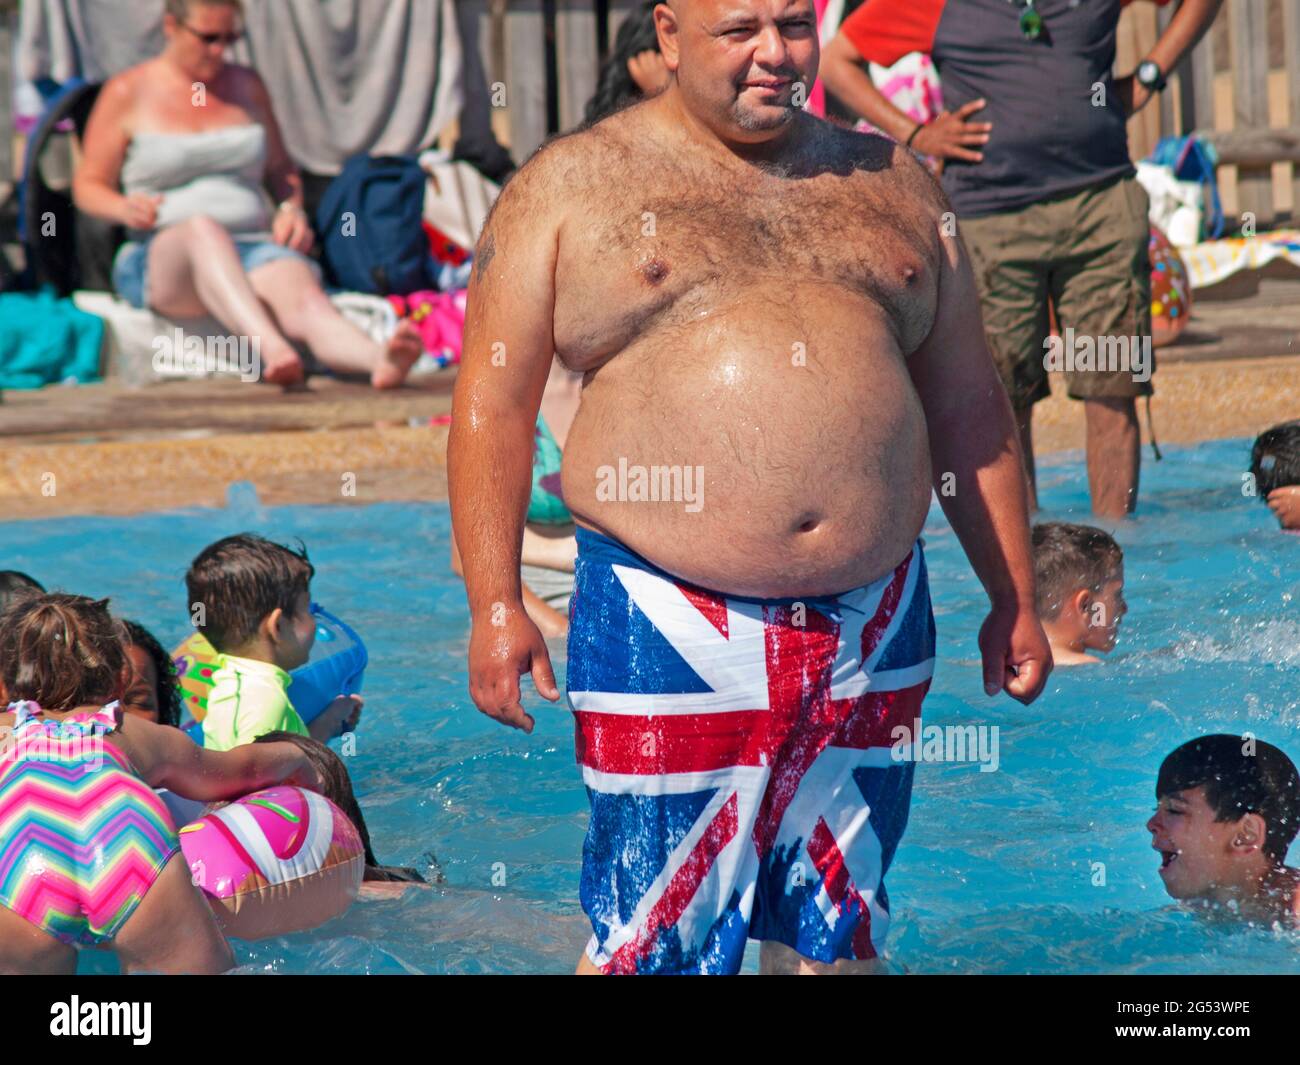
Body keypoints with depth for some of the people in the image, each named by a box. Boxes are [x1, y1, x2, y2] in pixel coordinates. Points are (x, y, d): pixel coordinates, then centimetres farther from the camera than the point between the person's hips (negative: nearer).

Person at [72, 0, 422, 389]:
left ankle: (380, 360, -65)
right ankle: (270, 346, -66)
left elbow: (281, 170, 28)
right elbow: (88, 186, 8)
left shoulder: (246, 85, 19)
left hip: (255, 245, 3)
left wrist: (292, 209, 6)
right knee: (203, 230, -41)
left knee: (303, 296, -33)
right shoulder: (126, 92, 8)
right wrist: (125, 208, -14)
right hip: (160, 259, -3)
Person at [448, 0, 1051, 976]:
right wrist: (496, 605, -7)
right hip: (665, 632, -3)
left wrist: (1015, 598, 16)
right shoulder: (568, 187, 4)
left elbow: (967, 404, 19)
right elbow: (494, 403, 1)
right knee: (655, 938, -4)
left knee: (836, 930, 9)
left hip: (872, 632, 4)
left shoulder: (894, 184, 15)